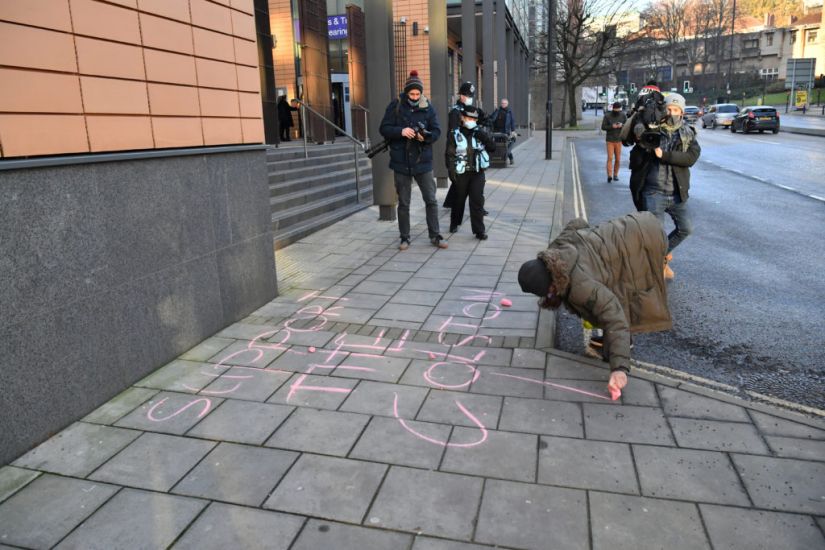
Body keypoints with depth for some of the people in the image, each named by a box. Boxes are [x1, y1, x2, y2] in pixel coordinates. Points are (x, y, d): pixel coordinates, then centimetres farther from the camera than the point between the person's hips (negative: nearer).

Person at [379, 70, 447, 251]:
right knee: (403, 203, 8)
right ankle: (405, 238, 19)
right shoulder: (396, 105, -3)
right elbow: (384, 128, -4)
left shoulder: (428, 107, 0)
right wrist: (401, 131, -22)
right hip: (401, 162, -1)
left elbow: (437, 131, 0)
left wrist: (425, 136, -21)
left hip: (423, 161, 1)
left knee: (431, 200, 4)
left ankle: (435, 236, 16)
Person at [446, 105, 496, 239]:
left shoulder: (480, 133, 7)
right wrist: (452, 171, -15)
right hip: (461, 173, -1)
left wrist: (484, 136, -16)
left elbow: (492, 147, 0)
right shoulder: (454, 135, -1)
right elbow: (450, 155, -5)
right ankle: (454, 223, 36)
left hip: (477, 173, 1)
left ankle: (479, 230, -3)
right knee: (459, 199, 13)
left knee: (477, 200, -7)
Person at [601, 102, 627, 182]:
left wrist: (622, 125, -16)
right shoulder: (607, 116, -4)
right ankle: (609, 175, -17)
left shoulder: (623, 115, 2)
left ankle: (615, 175, 17)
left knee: (618, 159, 5)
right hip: (610, 140, -2)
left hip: (619, 140, 2)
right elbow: (603, 127, -3)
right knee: (610, 158, -11)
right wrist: (612, 126, -19)